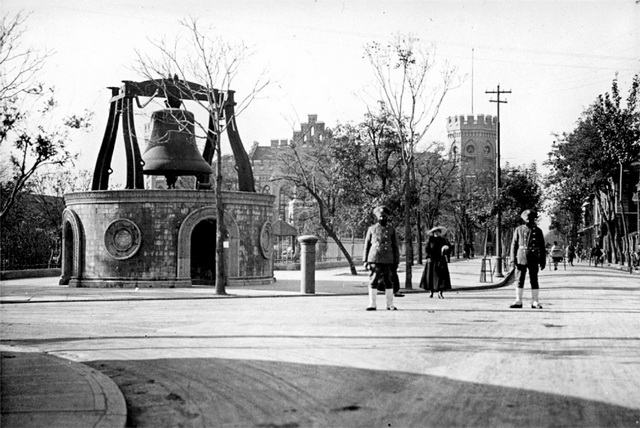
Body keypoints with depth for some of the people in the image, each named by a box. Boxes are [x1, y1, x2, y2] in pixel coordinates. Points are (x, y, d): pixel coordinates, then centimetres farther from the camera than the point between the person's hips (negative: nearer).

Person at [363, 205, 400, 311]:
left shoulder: (391, 230, 8)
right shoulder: (372, 229, 8)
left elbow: (395, 247, 9)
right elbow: (367, 245, 10)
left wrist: (396, 262, 4)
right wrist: (365, 260, 3)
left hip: (388, 261, 1)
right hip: (374, 259, -1)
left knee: (389, 282, 3)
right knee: (373, 282, -3)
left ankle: (390, 305, 10)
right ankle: (372, 304, 2)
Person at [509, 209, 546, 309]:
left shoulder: (538, 231, 4)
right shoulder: (518, 230, 5)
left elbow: (542, 247, 6)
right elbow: (514, 245, 4)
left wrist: (543, 261, 2)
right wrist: (513, 259, -4)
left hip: (533, 260, 0)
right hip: (521, 259, 0)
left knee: (534, 281, 1)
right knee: (520, 280, 2)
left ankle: (535, 302, 5)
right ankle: (518, 302, 7)